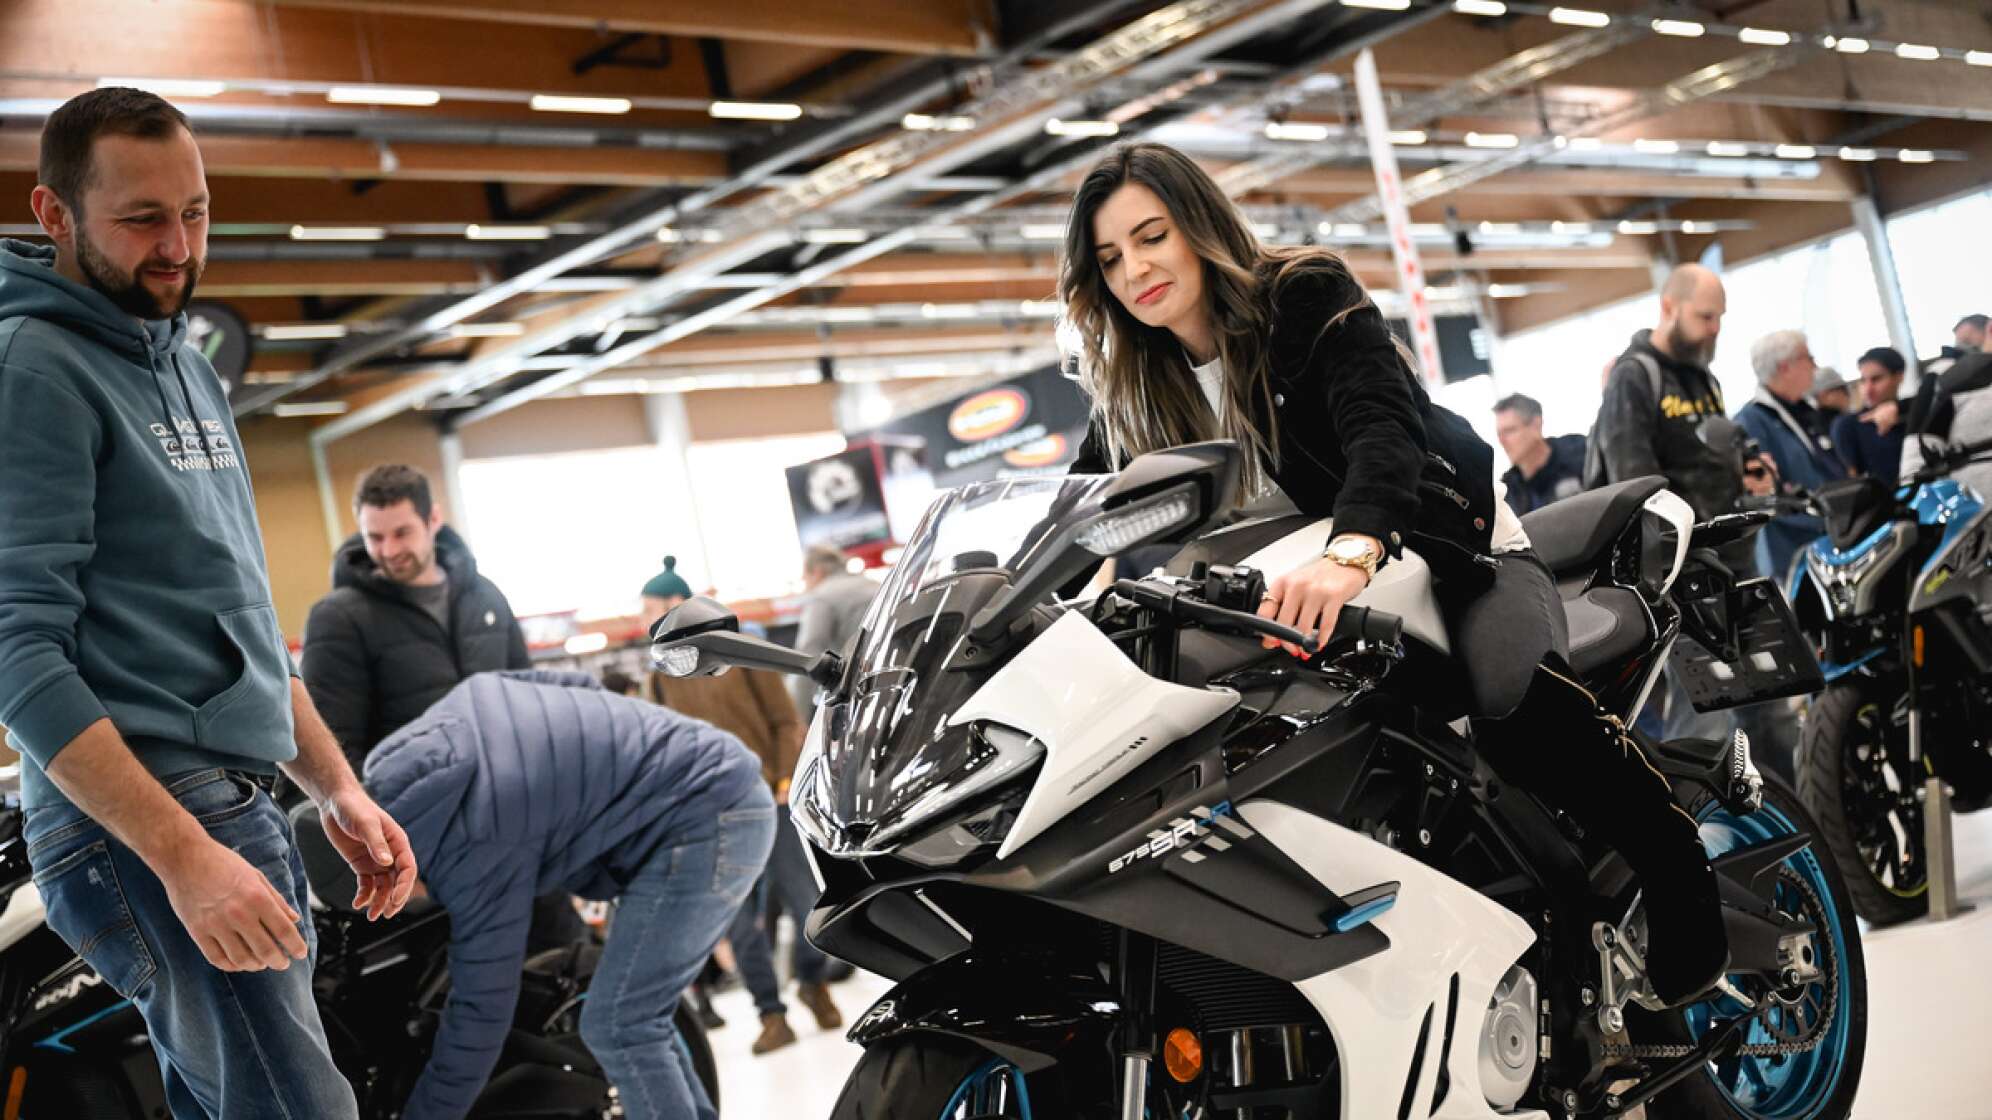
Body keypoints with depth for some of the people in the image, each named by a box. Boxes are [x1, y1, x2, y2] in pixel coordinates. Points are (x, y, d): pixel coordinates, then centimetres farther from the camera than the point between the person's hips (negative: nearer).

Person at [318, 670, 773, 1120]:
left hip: (702, 818, -10)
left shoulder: (478, 845, -20)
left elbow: (483, 1008, -13)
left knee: (618, 1027, -11)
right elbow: (580, 685, 16)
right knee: (638, 1019, 14)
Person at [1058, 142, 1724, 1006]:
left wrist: (1350, 552, -48)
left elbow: (1384, 422, -29)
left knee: (1517, 700, -36)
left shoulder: (1305, 294, -12)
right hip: (1297, 594, 7)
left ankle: (1686, 888, -18)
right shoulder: (1133, 387, 6)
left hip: (1457, 554, -7)